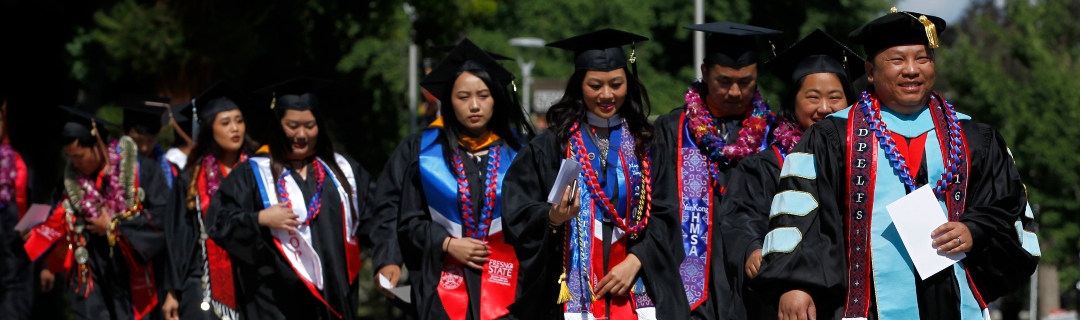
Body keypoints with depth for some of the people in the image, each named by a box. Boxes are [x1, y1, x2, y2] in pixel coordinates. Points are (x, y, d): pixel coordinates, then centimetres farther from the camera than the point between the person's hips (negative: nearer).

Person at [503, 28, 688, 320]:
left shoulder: (645, 145, 7)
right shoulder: (552, 146, 1)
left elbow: (663, 216, 3)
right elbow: (518, 216, -3)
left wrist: (634, 262, -11)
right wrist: (553, 217, -23)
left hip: (636, 291, 2)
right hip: (573, 289, -2)